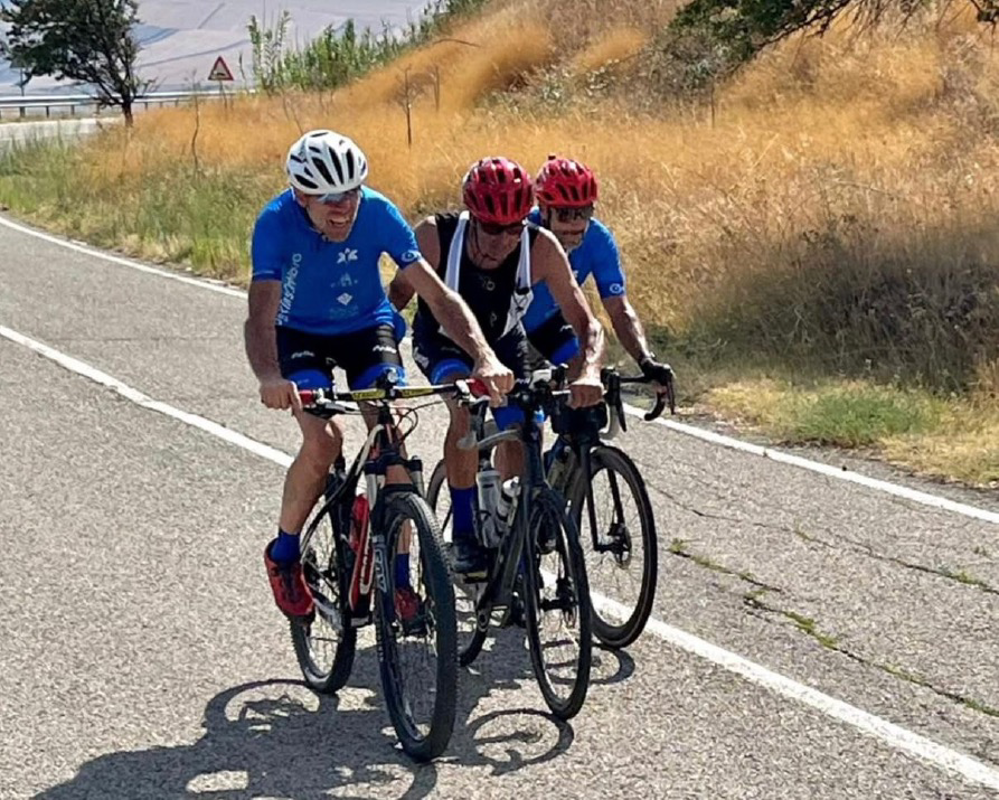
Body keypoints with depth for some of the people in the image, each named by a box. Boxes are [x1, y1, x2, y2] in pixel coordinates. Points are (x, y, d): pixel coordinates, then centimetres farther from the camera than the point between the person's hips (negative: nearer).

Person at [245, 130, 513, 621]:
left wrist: (484, 356, -42)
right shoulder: (276, 223, -30)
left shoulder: (378, 213, -26)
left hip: (367, 328, 2)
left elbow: (437, 294, -27)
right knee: (323, 440, -25)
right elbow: (261, 314, -41)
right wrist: (269, 379, -62)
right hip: (301, 334, -2)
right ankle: (283, 554, 0)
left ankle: (398, 580, -5)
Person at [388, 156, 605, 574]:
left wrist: (589, 370, -48)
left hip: (504, 343, 2)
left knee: (518, 438, -9)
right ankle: (463, 535, -20)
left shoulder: (542, 248, -30)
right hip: (442, 343, -2)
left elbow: (587, 324, -29)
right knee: (466, 408, -31)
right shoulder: (435, 235, -33)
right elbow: (399, 292, -15)